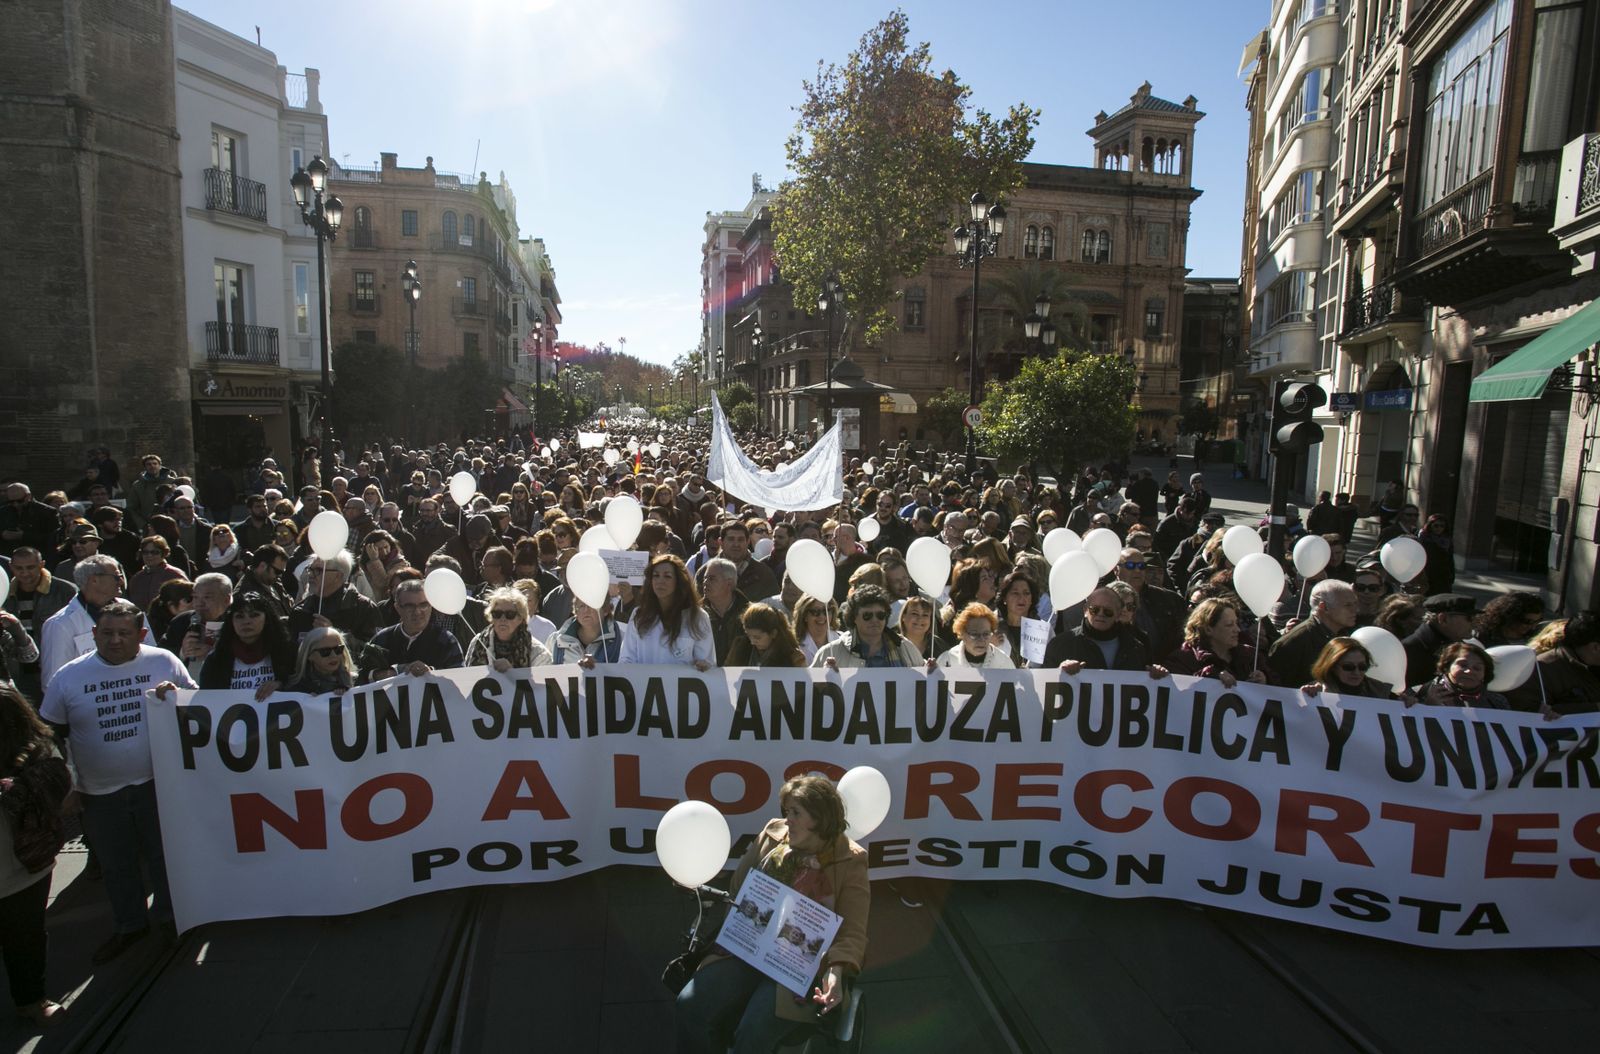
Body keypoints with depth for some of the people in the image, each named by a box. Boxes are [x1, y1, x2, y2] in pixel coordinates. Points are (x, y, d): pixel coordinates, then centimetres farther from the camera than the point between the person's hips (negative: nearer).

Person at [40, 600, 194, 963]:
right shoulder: (69, 676, -3)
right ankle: (130, 925, 36)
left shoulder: (163, 661, -5)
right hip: (100, 793, 1)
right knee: (116, 865, 16)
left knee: (165, 855, 13)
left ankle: (169, 914, 34)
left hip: (159, 783, -1)